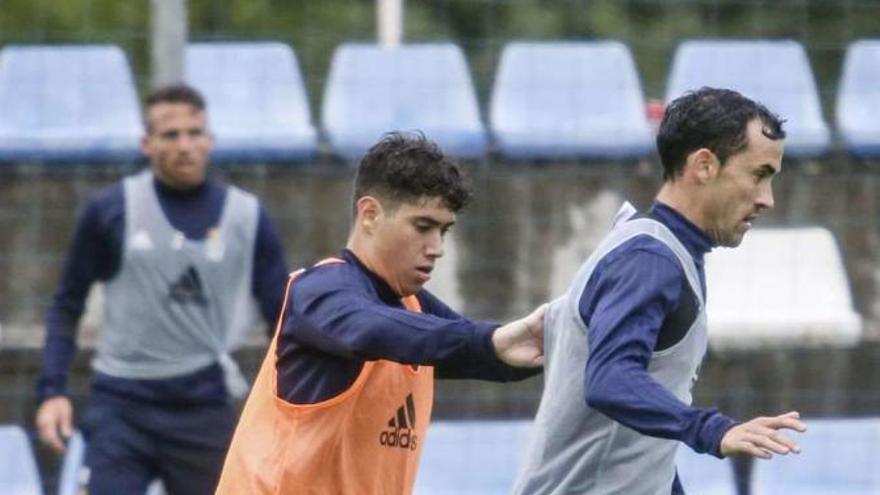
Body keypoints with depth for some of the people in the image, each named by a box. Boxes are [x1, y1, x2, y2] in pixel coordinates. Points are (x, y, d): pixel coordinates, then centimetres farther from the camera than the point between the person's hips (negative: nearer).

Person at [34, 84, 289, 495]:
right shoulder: (110, 210, 0)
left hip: (205, 411, 1)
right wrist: (52, 390, -2)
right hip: (120, 405, -1)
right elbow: (67, 304, 8)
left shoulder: (247, 217, 2)